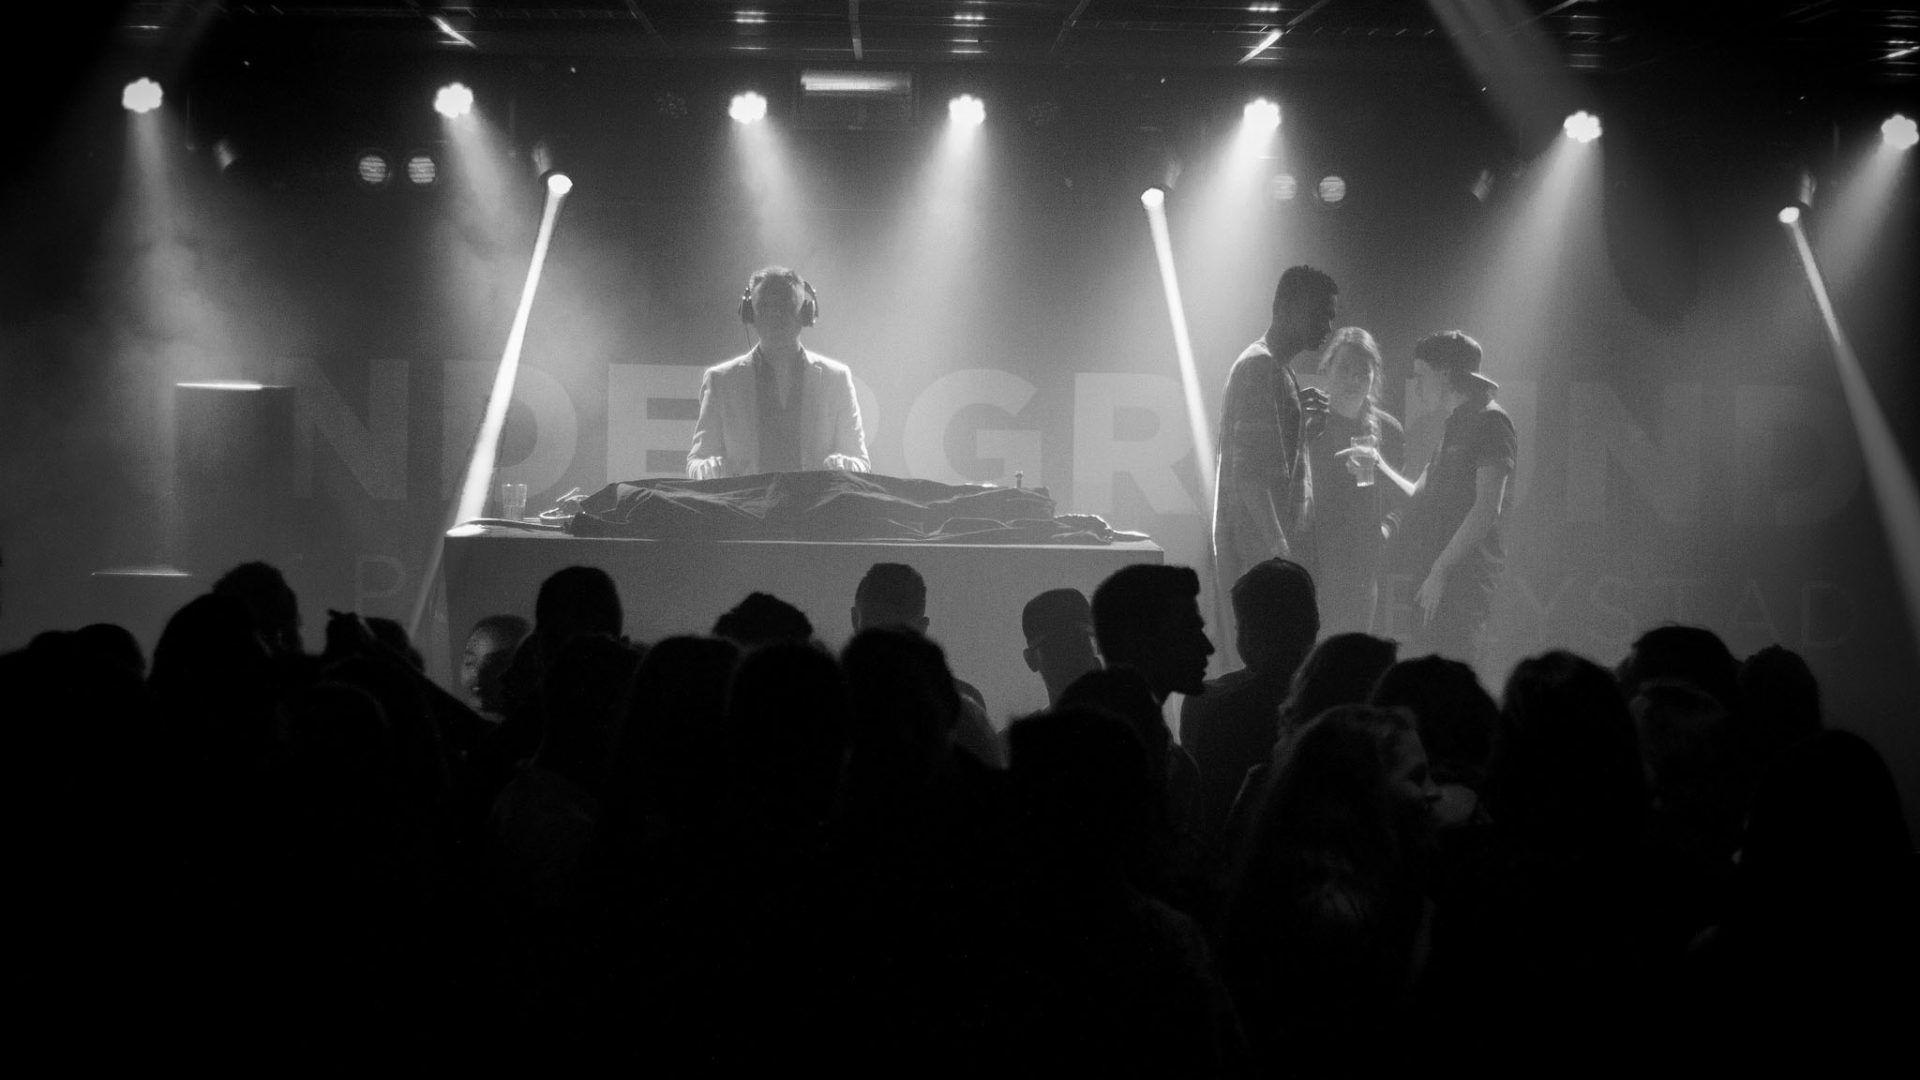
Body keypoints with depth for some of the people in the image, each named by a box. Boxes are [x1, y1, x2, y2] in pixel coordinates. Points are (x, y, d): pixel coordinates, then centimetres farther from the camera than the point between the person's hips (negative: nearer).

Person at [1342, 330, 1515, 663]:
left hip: (1461, 576, -10)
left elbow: (1488, 509, -16)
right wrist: (1380, 466, 27)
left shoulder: (1490, 421, -7)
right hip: (1436, 576, 10)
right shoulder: (1456, 425, 23)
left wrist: (1440, 571, -20)